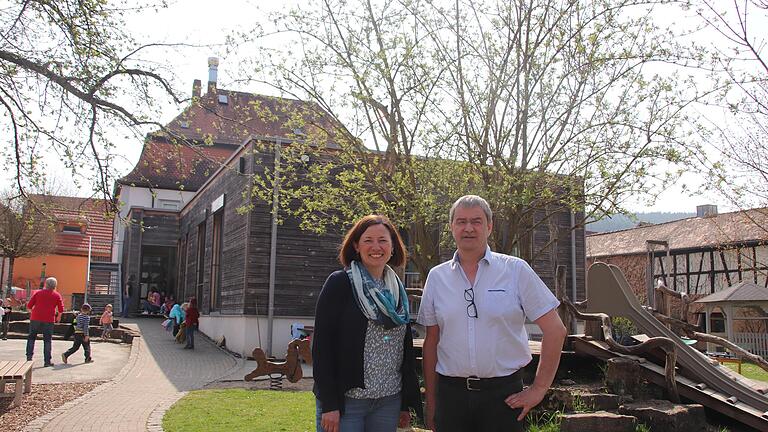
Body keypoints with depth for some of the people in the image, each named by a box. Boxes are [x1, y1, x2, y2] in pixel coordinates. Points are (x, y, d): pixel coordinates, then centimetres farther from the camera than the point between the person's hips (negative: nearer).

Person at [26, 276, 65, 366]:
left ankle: (29, 357, 8)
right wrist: (58, 317, 21)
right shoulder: (57, 295, 4)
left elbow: (29, 306, 4)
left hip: (35, 319, 1)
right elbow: (61, 309, 2)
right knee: (47, 340, 5)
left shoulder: (37, 293, 6)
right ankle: (47, 361, 3)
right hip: (49, 320, 0)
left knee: (31, 338, 16)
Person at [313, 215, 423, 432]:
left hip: (389, 402, 5)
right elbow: (321, 343, -10)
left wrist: (406, 404, 11)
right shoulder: (339, 283, -5)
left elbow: (406, 347, 14)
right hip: (345, 400, -5)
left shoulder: (398, 291, 11)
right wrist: (328, 404, -15)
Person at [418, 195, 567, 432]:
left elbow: (555, 330, -2)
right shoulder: (436, 277, 5)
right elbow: (431, 342, 10)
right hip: (450, 392, 2)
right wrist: (431, 402, 9)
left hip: (504, 394, -2)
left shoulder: (516, 270, -3)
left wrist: (538, 389, -4)